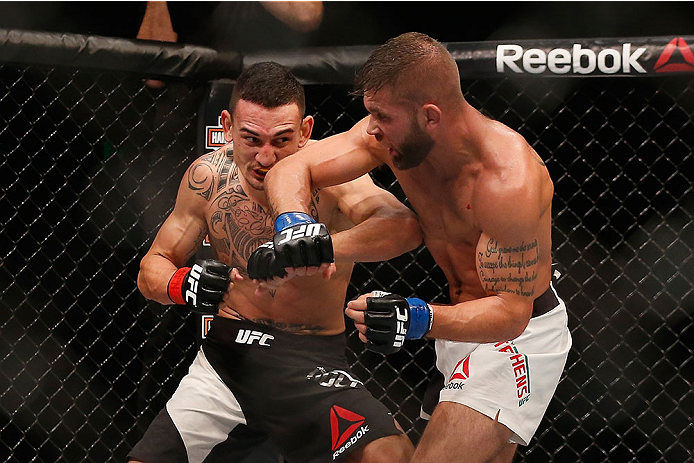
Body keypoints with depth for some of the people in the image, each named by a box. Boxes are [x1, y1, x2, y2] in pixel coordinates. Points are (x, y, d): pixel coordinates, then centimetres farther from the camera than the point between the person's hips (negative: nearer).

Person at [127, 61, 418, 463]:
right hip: (227, 356, 4)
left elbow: (405, 227, -35)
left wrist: (320, 245, -52)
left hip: (313, 361, -4)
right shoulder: (208, 177, -2)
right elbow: (152, 269, 9)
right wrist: (184, 286, -16)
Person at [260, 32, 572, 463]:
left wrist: (420, 319, -48)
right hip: (466, 321, 9)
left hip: (519, 336, -9)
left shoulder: (507, 180, -33)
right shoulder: (395, 132, -12)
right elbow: (292, 170, -9)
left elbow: (510, 312, -32)